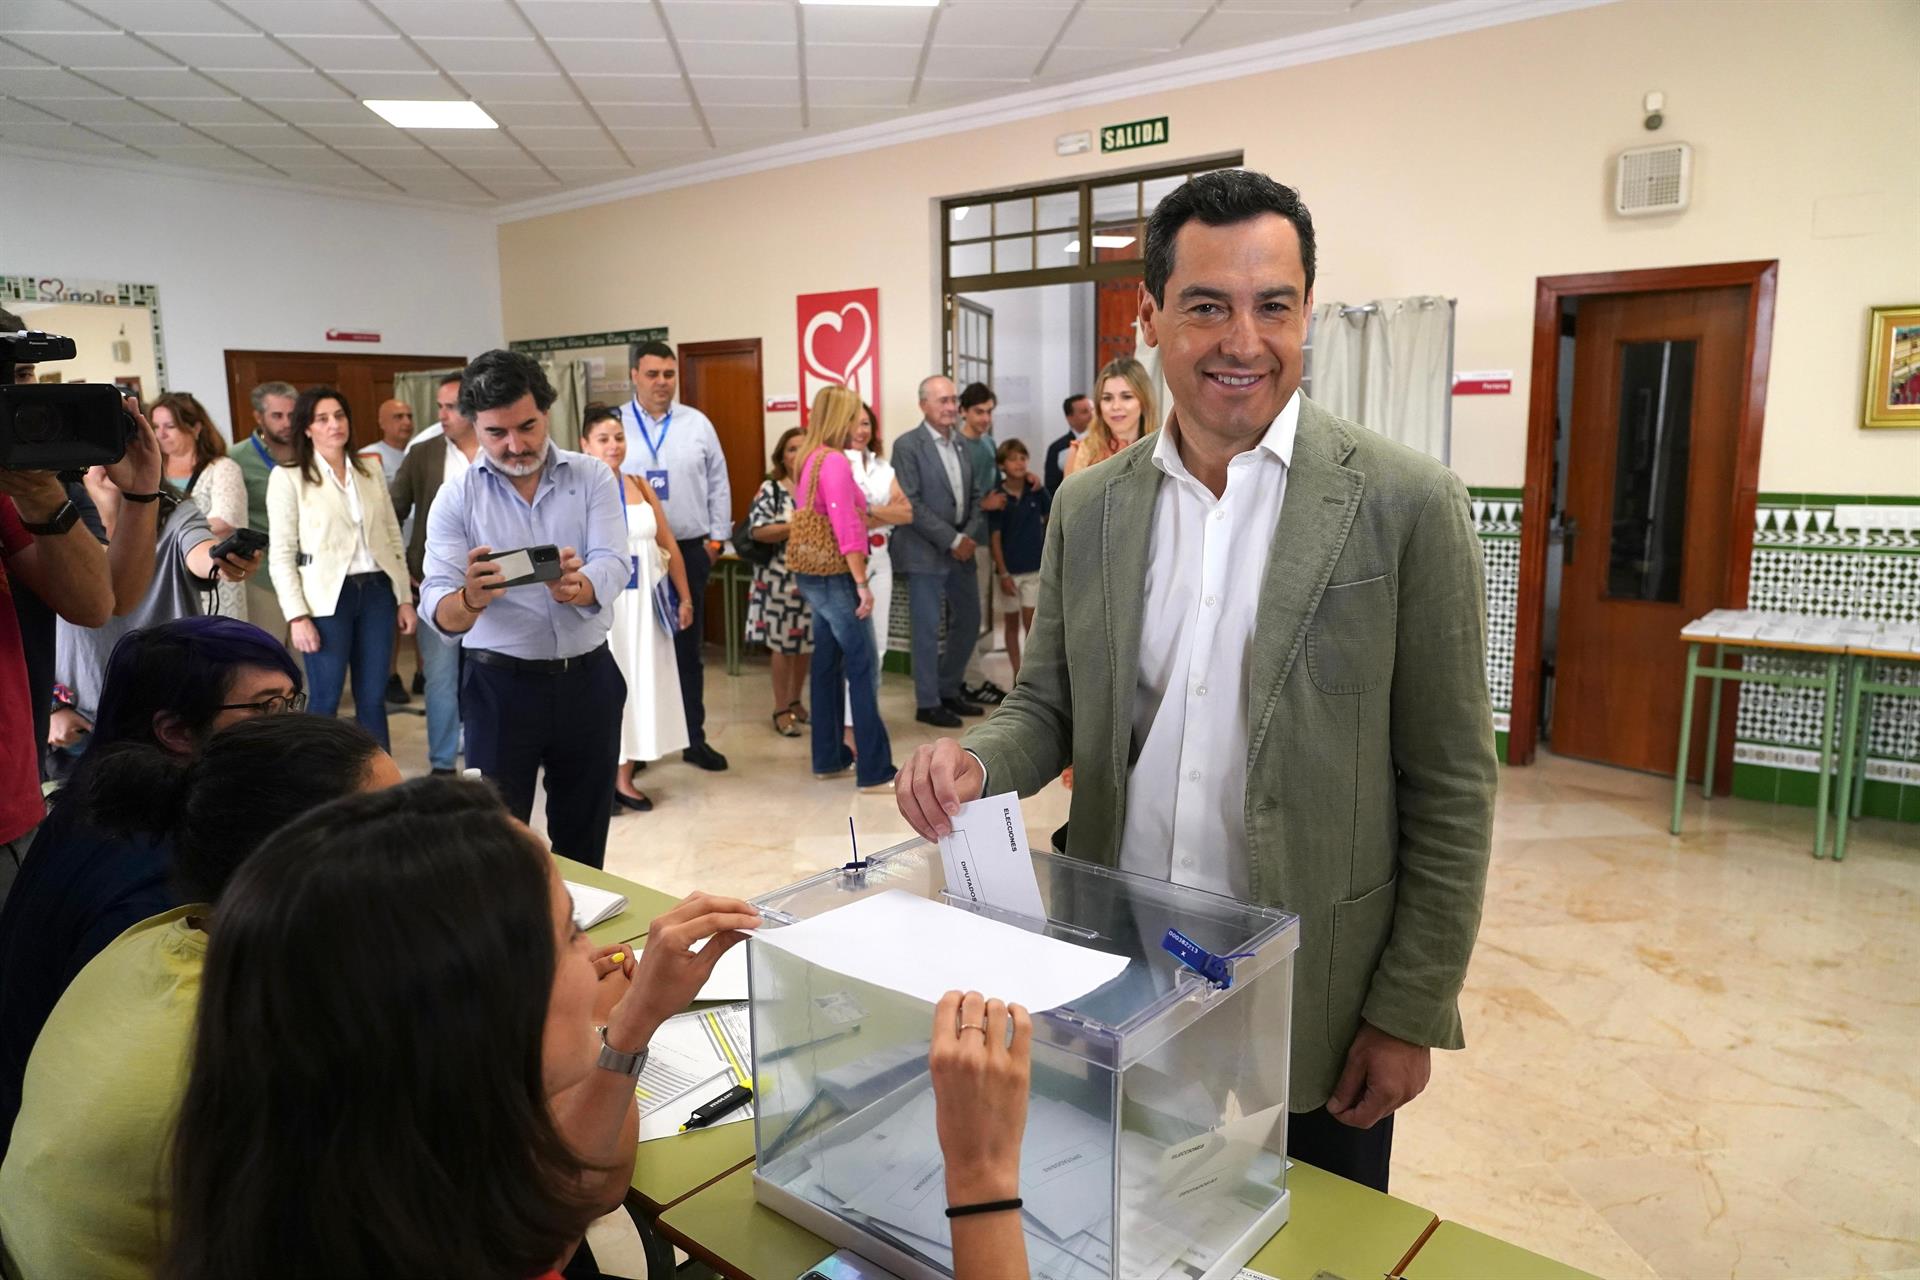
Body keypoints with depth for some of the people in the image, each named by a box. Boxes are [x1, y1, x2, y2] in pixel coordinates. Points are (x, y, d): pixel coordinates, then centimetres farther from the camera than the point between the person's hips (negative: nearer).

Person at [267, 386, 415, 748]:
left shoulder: (370, 474, 11)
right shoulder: (288, 477, -2)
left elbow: (394, 539, 13)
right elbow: (281, 555, -4)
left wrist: (405, 597, 8)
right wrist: (297, 615, -11)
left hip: (377, 592, 4)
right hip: (328, 597, -4)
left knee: (373, 699, 8)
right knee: (325, 700, 3)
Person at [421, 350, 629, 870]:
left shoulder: (593, 477, -1)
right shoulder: (456, 499, -3)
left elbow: (613, 566, -15)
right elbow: (439, 610, -13)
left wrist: (576, 589, -38)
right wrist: (471, 599, -37)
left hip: (588, 677, 1)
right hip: (500, 684, -1)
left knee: (584, 843, 14)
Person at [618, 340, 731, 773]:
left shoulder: (697, 424, 4)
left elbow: (718, 485, 8)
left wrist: (716, 539, 5)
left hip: (689, 550, 1)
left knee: (688, 649, 9)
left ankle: (694, 739, 19)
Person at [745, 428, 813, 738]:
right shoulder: (770, 489, -4)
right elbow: (757, 531, -14)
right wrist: (797, 526, -21)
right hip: (781, 579, -4)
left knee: (808, 641, 11)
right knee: (783, 642, 1)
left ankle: (795, 701, 28)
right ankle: (781, 709, 13)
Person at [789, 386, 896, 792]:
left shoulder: (809, 459, 11)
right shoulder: (835, 462, -17)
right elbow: (846, 530, -22)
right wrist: (862, 584, -20)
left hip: (812, 575, 9)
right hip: (835, 577, -9)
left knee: (827, 664, 14)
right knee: (863, 668, -5)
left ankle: (828, 757, 21)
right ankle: (875, 770, -3)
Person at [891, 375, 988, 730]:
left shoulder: (963, 444, 10)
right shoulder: (908, 445, -9)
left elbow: (976, 494, 14)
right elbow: (910, 504, -15)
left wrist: (969, 536, -3)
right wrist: (951, 540, -16)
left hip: (962, 549, 7)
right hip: (925, 552, -7)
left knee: (968, 621, 15)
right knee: (928, 629, 0)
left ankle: (949, 691, 31)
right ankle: (927, 703, 13)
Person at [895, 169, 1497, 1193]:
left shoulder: (1408, 506, -11)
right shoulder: (1088, 507, 1)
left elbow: (1449, 789, -8)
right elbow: (1049, 705, 7)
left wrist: (1410, 1015, -7)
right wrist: (974, 762, -14)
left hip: (1312, 1005, -3)